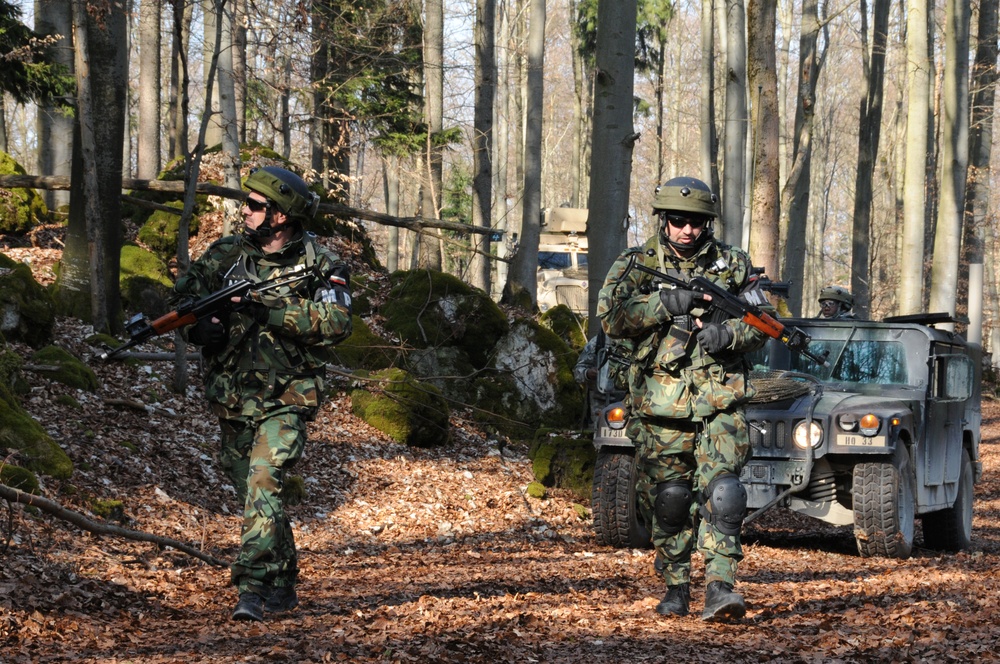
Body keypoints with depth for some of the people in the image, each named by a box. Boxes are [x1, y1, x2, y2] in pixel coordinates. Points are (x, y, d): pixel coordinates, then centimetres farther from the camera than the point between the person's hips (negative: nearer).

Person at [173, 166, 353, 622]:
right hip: (233, 400, 5)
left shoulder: (320, 266, -9)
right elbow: (184, 294, 9)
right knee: (253, 494, 12)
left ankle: (254, 588, -24)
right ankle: (283, 587, 27)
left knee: (263, 485, -22)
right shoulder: (226, 255, 3)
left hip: (285, 401, -5)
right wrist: (201, 323, -14)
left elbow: (336, 324, -20)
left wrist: (270, 311, -25)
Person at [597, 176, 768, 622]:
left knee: (722, 492, -14)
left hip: (720, 402, 0)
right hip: (661, 405, 0)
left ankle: (720, 589, -17)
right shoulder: (636, 265, 4)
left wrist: (729, 334, -10)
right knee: (668, 498, 7)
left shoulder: (732, 265, 8)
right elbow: (612, 318, -8)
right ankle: (676, 586, 21)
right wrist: (667, 304, -18)